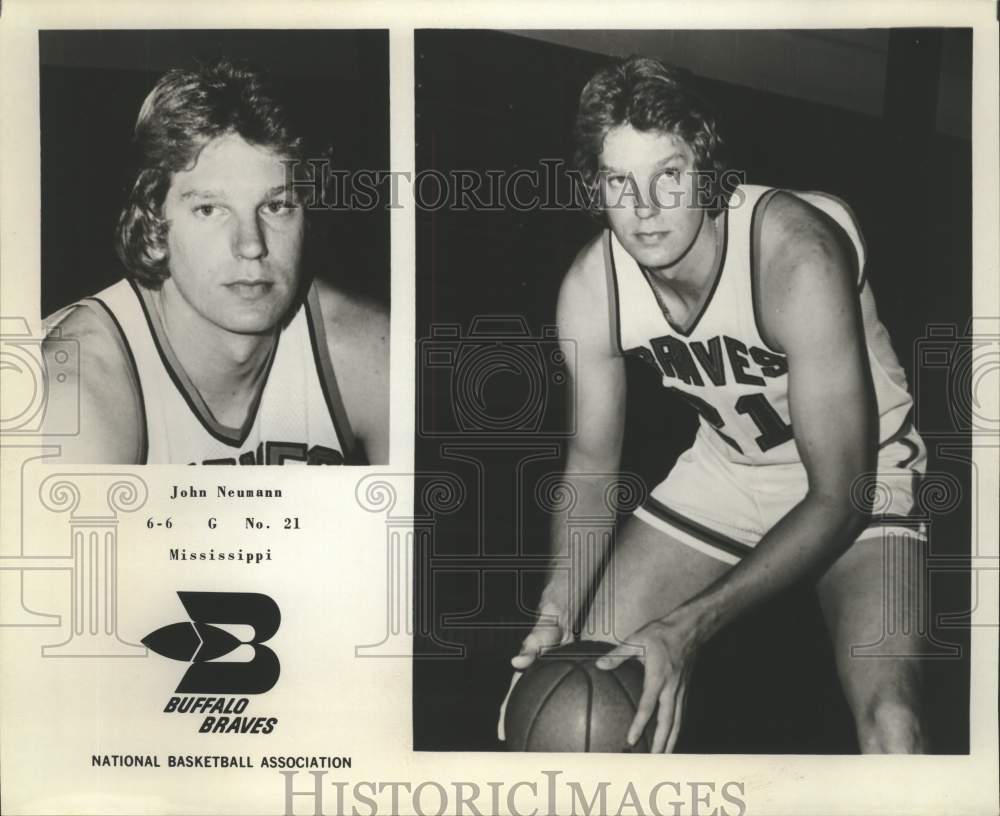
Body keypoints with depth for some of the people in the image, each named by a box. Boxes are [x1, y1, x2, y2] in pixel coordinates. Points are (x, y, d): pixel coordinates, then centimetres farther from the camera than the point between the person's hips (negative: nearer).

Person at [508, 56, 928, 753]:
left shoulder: (796, 258, -33)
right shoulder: (590, 288, -17)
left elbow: (839, 496, -31)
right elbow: (592, 459, -3)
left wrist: (690, 625, -37)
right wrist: (559, 607, -19)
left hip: (860, 473, -4)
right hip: (725, 468, 5)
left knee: (889, 720, -26)